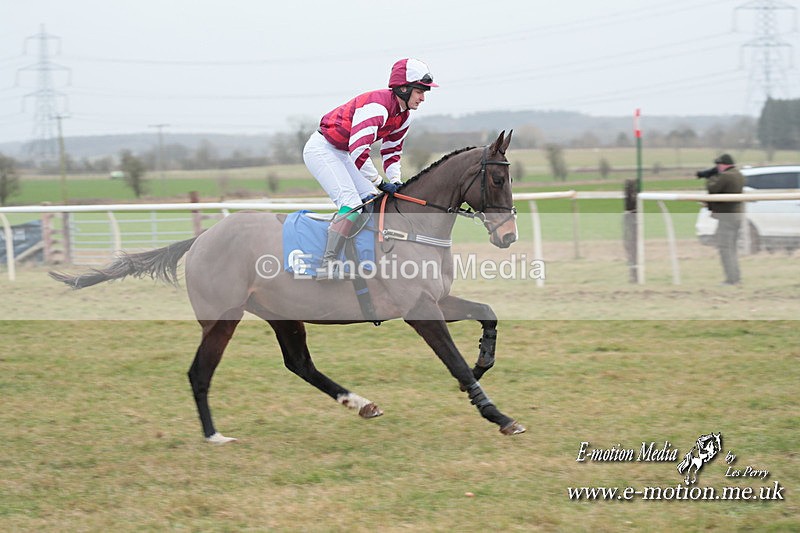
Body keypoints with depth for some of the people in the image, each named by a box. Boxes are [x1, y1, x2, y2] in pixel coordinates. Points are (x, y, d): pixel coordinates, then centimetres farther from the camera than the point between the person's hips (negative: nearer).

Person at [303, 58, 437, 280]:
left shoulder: (403, 116, 3)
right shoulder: (377, 106, -29)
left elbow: (392, 151, 13)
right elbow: (358, 149, -35)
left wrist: (395, 181, -5)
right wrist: (380, 183, -27)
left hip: (342, 153, 10)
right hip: (321, 149, -10)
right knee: (352, 203, -22)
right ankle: (326, 266, -28)